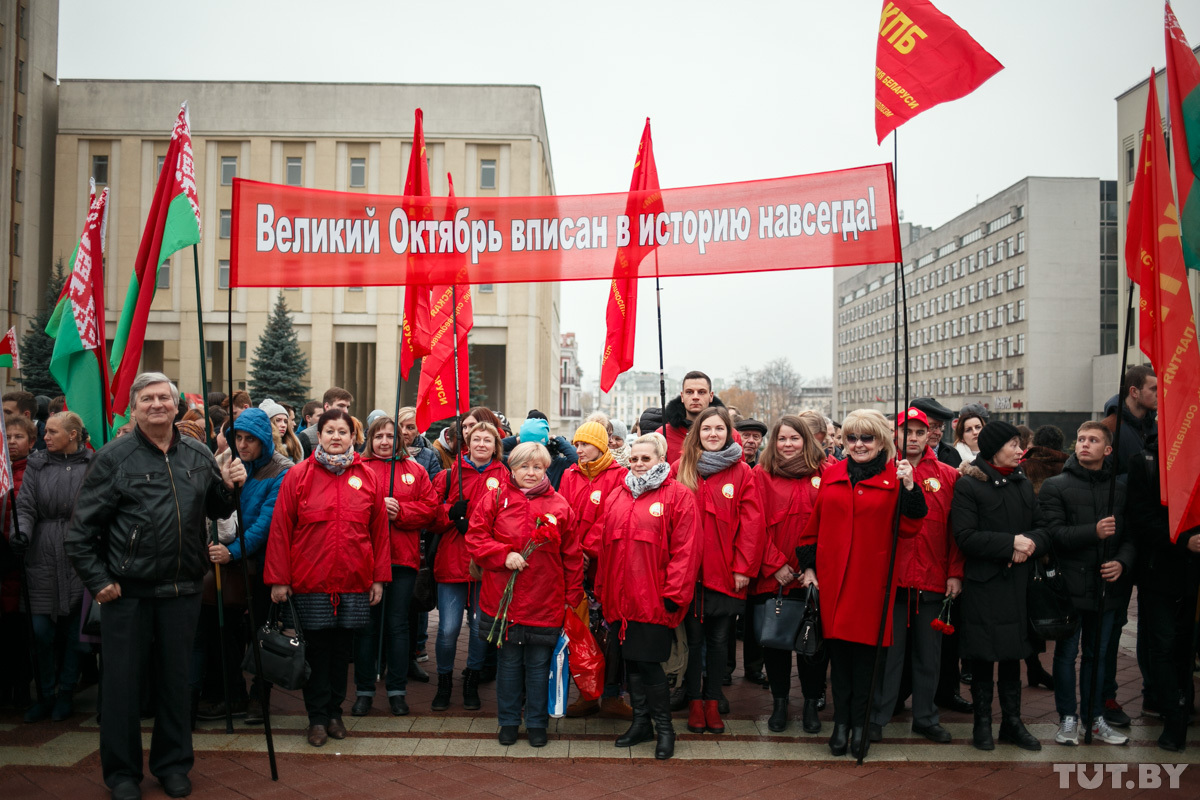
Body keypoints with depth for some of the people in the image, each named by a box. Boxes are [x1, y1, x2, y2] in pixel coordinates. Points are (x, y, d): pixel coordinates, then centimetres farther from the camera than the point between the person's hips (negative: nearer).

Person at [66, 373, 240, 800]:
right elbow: (82, 528, -4)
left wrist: (230, 487, -4)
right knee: (123, 682, 8)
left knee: (177, 679, 13)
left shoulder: (198, 455, 6)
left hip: (182, 589, 3)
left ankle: (173, 763, 29)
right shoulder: (113, 457, -4)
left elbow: (218, 511, 16)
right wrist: (97, 580, -8)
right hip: (127, 590, -3)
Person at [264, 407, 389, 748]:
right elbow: (280, 529, -2)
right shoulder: (298, 476, -2)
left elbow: (380, 530, 6)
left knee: (341, 646, 11)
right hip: (310, 581, -2)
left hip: (354, 581, 2)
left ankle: (335, 712, 27)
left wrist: (379, 577, 4)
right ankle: (317, 717, 20)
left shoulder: (368, 477, 4)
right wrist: (278, 578, -6)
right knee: (317, 648, 5)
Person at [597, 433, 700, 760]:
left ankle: (664, 727, 13)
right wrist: (602, 590, 15)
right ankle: (641, 722, 28)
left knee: (647, 661, -6)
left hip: (654, 599, -6)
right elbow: (606, 546, 18)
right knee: (631, 660, 12)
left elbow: (685, 549, -10)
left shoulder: (678, 496, -5)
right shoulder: (617, 498, 14)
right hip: (621, 596, 6)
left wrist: (673, 594, -14)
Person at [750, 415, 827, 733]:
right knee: (773, 639, 7)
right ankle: (779, 702, 25)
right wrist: (775, 564, -9)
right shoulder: (761, 474, 4)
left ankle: (811, 703, 22)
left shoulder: (823, 473, 4)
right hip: (772, 575, 0)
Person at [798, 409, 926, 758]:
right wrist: (808, 566, 7)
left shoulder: (895, 478, 0)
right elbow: (815, 524, 13)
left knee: (865, 649, 4)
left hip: (872, 578, -2)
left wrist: (909, 488, -17)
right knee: (838, 648, 8)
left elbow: (908, 528, -6)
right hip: (832, 578, 3)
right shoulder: (831, 475, 9)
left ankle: (860, 723, 19)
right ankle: (841, 722, 20)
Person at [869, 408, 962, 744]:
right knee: (888, 650, 5)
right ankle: (878, 717, 17)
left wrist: (955, 573, 0)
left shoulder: (948, 476, 5)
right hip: (890, 577, -2)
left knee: (929, 653, 13)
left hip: (933, 580, 2)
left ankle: (926, 717, 27)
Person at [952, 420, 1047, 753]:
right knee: (982, 656, 4)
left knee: (1013, 653, 12)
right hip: (982, 585, -5)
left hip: (1017, 584, 5)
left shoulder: (1023, 484, 12)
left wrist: (1030, 543, -13)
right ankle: (982, 722, 17)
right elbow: (966, 538, -15)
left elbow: (1044, 530, 8)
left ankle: (1012, 721, 23)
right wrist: (1012, 543, -18)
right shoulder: (967, 485, -7)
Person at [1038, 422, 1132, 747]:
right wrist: (1094, 532, -22)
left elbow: (1130, 536, 12)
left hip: (1106, 586, 4)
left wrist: (1122, 562, -6)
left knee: (1098, 654, 14)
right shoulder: (1055, 486, -1)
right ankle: (1068, 717, 17)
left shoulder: (1119, 489, 10)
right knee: (1067, 653, 5)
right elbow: (1053, 533, -11)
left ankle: (1095, 716, 25)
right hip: (1070, 585, -3)